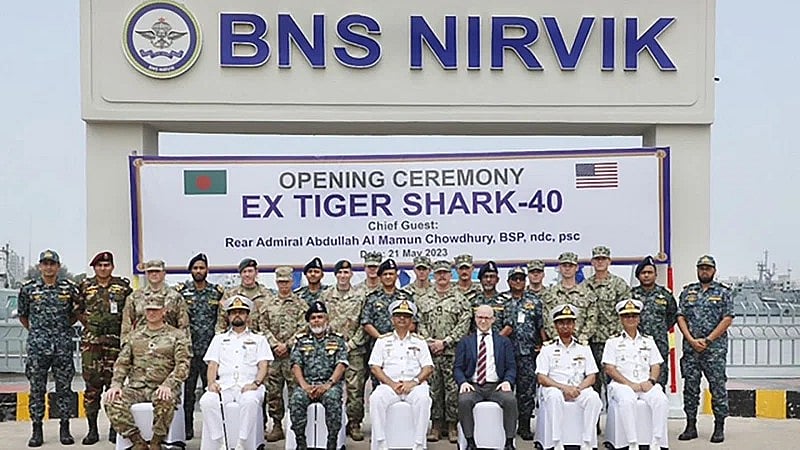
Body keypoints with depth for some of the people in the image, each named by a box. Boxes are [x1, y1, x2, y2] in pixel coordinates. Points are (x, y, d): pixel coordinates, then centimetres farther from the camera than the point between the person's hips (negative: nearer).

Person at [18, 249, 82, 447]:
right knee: (37, 389, 2)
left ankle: (65, 428, 12)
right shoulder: (28, 288, 3)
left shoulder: (69, 288, 4)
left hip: (63, 345, 0)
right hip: (37, 345, 0)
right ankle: (37, 429, 10)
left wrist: (64, 327, 9)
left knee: (64, 388, 4)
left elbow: (78, 312, 16)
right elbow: (22, 315, 15)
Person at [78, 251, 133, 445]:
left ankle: (114, 428, 10)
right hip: (91, 342, 1)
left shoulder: (123, 286, 5)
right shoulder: (85, 286, 8)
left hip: (115, 341, -1)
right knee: (92, 384, 0)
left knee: (114, 383, 1)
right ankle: (92, 429, 7)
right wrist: (89, 326, 10)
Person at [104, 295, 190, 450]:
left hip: (161, 388, -4)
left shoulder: (176, 336, 7)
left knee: (165, 401, -38)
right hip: (136, 387, 4)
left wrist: (168, 385, -19)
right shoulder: (134, 335, 19)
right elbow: (122, 363, 16)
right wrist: (116, 384, -3)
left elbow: (182, 365, -2)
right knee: (112, 401, -25)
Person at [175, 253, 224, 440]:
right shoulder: (182, 291, 4)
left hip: (210, 347, 0)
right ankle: (187, 426, 13)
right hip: (189, 348, 0)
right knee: (188, 389, 5)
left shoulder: (216, 291, 6)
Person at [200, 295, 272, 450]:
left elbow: (263, 366, 9)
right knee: (207, 401, -32)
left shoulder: (259, 339, 22)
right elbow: (212, 365, 16)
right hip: (224, 385, 2)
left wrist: (255, 383, -12)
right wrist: (212, 382, -7)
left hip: (248, 385, -2)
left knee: (250, 401, -39)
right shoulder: (219, 339, 28)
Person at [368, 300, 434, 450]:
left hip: (414, 385, 0)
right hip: (389, 385, 0)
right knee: (376, 398, -32)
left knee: (423, 398, -34)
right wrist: (392, 383, -8)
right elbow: (374, 367, 7)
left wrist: (414, 382, -11)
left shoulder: (419, 341, 17)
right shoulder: (383, 341, 16)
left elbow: (428, 368, 8)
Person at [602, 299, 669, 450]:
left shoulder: (648, 341, 22)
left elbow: (656, 366, 15)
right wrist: (629, 384, -12)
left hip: (646, 384, 3)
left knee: (661, 400, -29)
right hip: (622, 384, -3)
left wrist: (651, 381, -7)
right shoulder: (613, 341, 11)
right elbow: (609, 369, 1)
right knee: (627, 401, -37)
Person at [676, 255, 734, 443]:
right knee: (690, 387, 5)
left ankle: (719, 428, 7)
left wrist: (707, 340, -11)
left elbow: (727, 319, -4)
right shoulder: (687, 292, 12)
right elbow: (681, 317, 6)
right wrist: (691, 340, -7)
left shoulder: (724, 292, 3)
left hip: (715, 349, -3)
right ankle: (691, 426, 12)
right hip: (690, 349, 3)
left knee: (718, 387, -1)